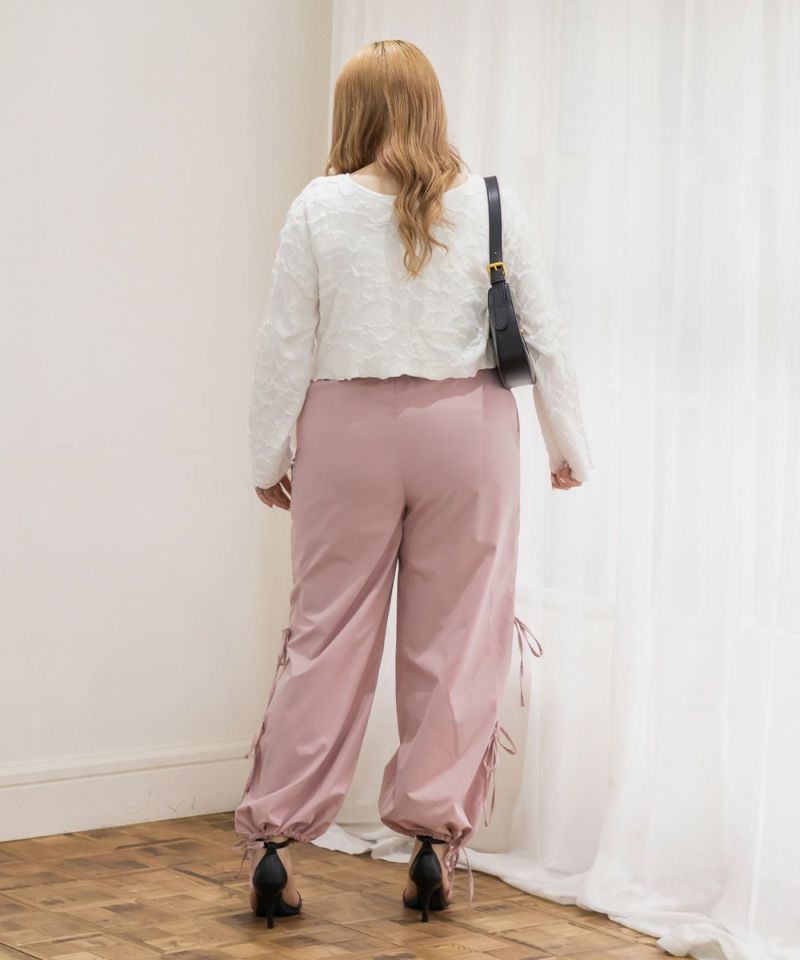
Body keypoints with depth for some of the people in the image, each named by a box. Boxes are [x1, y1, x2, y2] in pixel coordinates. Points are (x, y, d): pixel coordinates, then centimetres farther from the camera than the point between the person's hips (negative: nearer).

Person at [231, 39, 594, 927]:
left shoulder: (321, 207, -3)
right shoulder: (494, 205, -1)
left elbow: (285, 344, -1)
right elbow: (545, 336, 2)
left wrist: (269, 455, 9)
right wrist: (567, 446, 12)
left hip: (349, 431, 0)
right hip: (466, 427, 0)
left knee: (327, 633, 6)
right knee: (456, 640, 7)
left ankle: (273, 837, 7)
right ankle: (435, 838, 10)